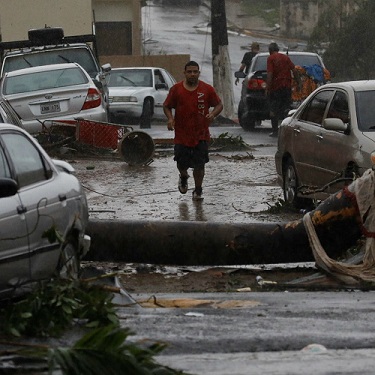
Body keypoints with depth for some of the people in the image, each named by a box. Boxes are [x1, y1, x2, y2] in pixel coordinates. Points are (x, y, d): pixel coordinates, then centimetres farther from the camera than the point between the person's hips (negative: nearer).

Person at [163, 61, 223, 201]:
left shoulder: (207, 89, -1)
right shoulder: (176, 89, 0)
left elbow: (219, 105, 8)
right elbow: (166, 106, 9)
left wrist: (213, 114, -13)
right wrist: (170, 118, -10)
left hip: (201, 135, 0)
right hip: (181, 135, 1)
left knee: (199, 165, -2)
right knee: (182, 163, 5)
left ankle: (198, 191, 14)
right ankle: (183, 178, 40)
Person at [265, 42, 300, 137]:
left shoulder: (271, 58, -6)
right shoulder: (285, 57, 9)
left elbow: (270, 74, -15)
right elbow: (294, 70, 3)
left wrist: (267, 88, -12)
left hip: (275, 87, -4)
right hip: (287, 86, 4)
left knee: (273, 110, 5)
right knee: (285, 109, 11)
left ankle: (275, 131, 5)